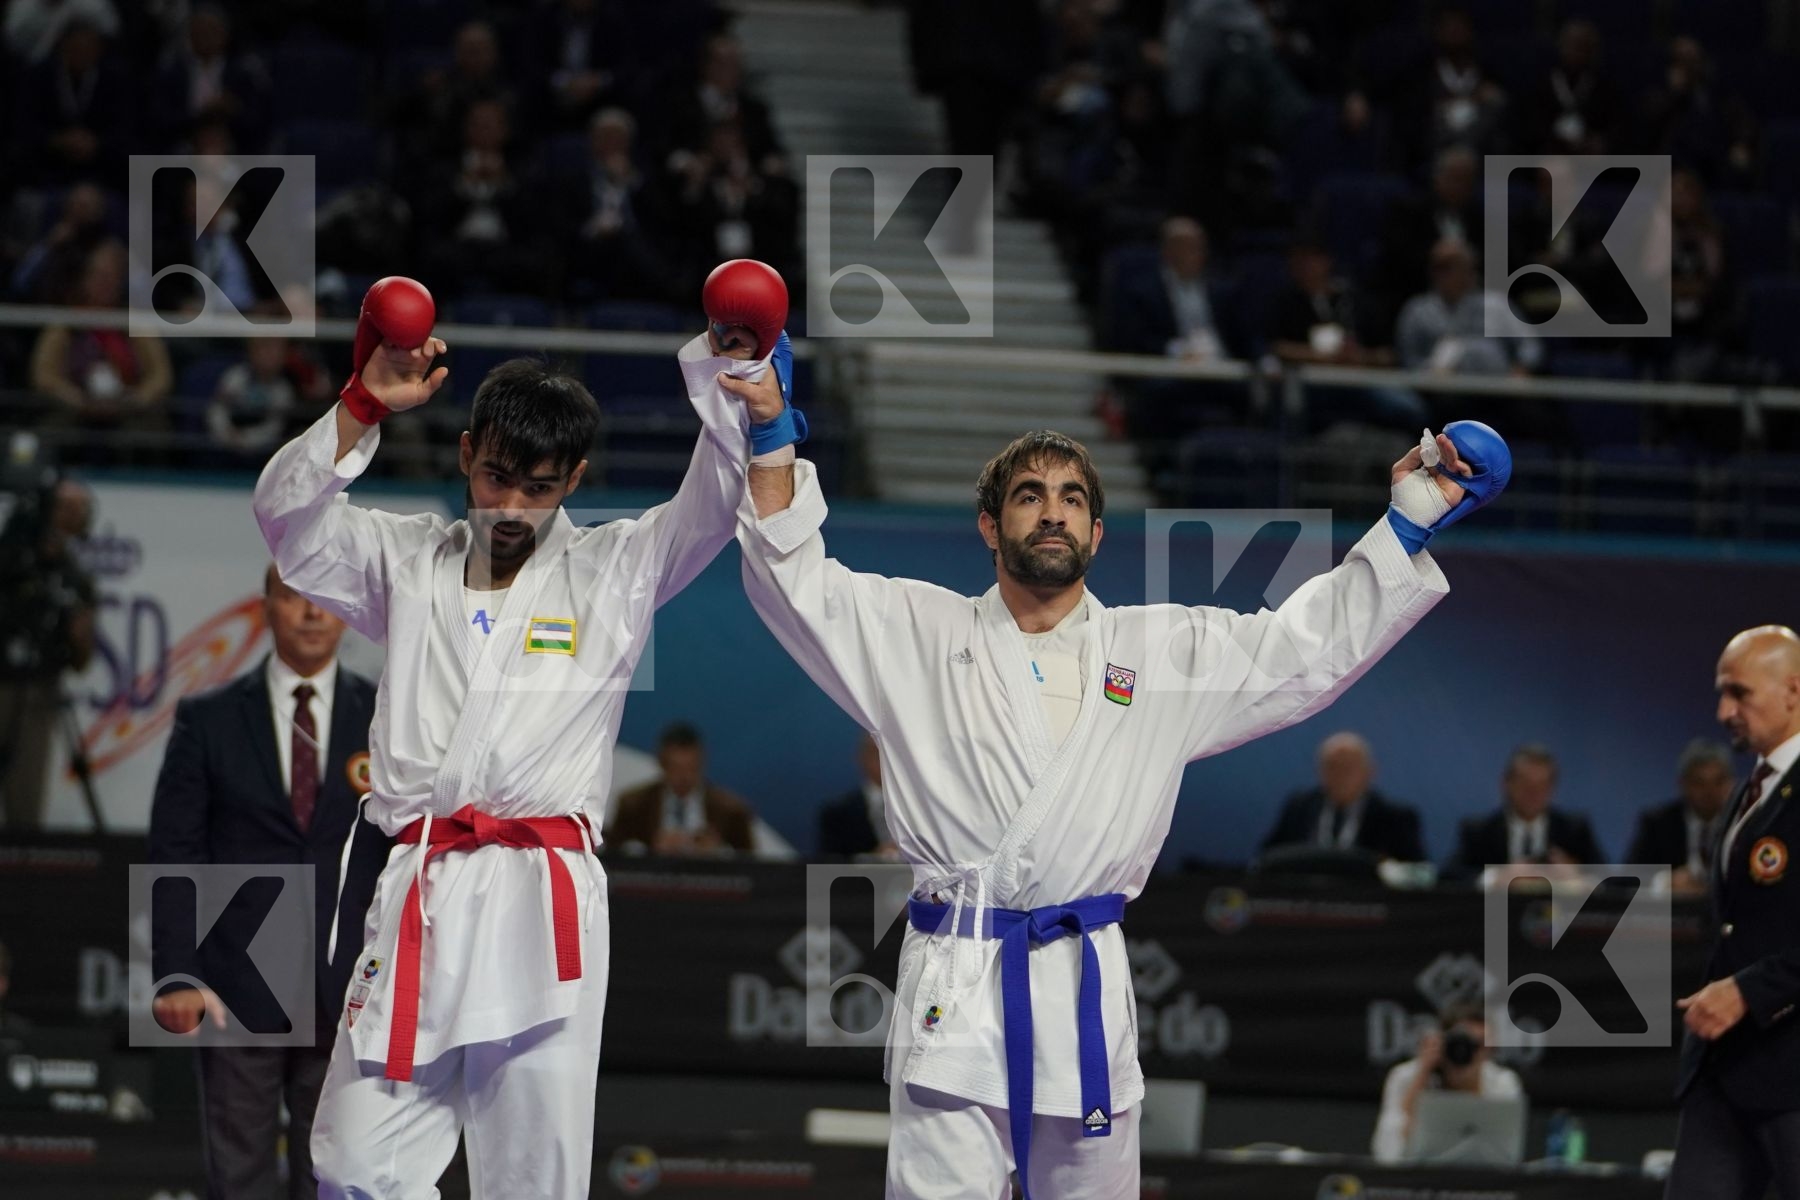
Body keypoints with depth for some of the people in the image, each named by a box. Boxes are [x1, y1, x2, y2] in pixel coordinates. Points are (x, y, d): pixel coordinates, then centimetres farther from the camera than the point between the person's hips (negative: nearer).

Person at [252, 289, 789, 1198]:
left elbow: (718, 499, 1)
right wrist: (364, 408, -5)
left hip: (542, 906, -2)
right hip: (416, 899, 2)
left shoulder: (615, 571, 13)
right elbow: (290, 514, 9)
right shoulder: (408, 563, 19)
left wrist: (729, 364, -15)